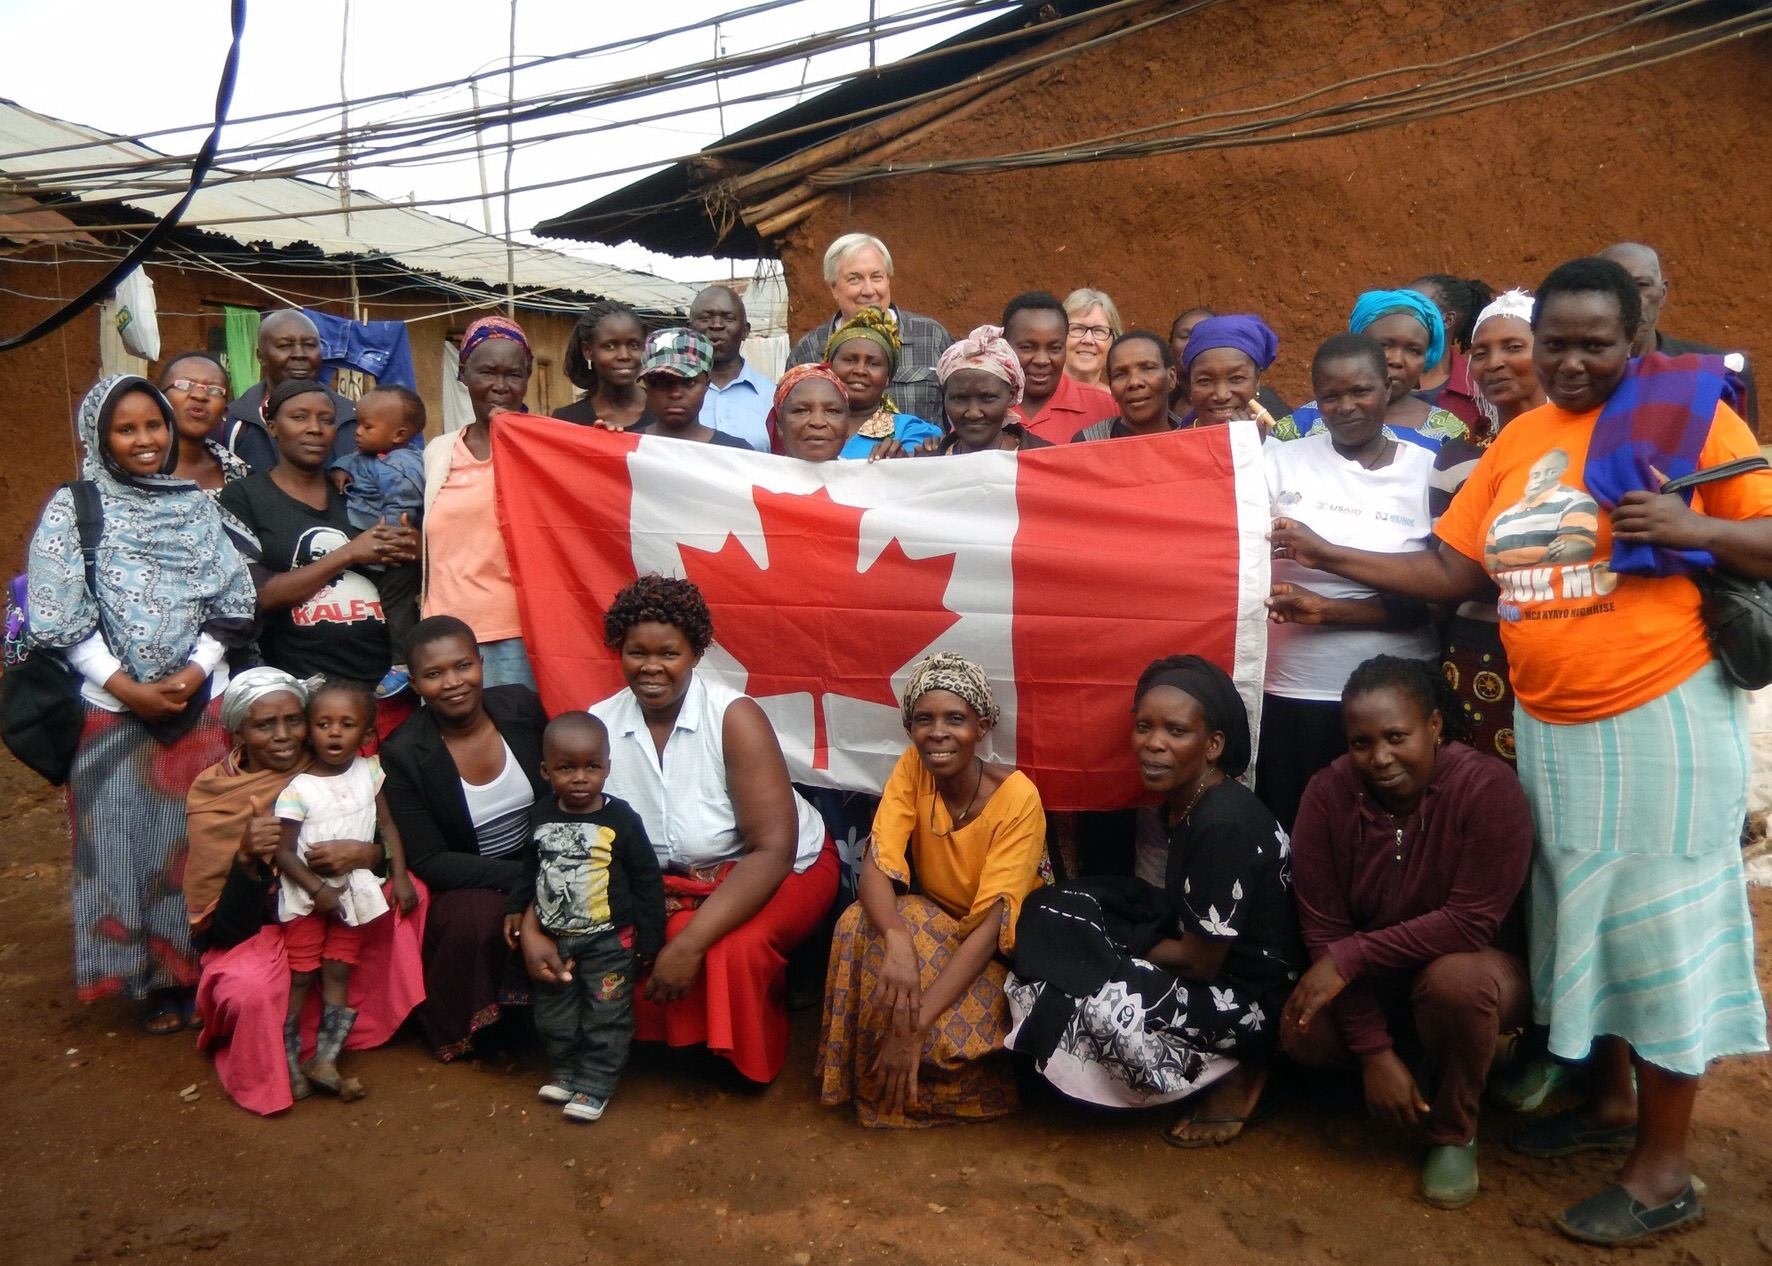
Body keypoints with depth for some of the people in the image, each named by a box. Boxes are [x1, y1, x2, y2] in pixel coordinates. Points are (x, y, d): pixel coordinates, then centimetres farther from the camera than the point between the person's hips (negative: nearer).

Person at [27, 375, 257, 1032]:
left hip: (202, 702, 2)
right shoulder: (71, 508, 0)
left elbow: (231, 601, 4)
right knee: (128, 841, 4)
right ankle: (152, 980, 16)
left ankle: (202, 969, 20)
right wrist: (125, 686, -12)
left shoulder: (196, 505, 8)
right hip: (114, 711, -2)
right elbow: (58, 618, -6)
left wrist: (194, 672, -10)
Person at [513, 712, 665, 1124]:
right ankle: (567, 1071, 37)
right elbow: (529, 872, 14)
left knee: (606, 1018, 4)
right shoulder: (541, 818, -2)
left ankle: (593, 1086, 20)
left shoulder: (621, 820, -16)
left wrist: (650, 941, -9)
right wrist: (519, 914, 12)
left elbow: (647, 882, -10)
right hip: (553, 938, 5)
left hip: (609, 940, -4)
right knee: (553, 1017, 16)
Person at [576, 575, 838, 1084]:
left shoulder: (734, 718, -24)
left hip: (781, 870, -4)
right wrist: (533, 926, -24)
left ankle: (747, 1062, 2)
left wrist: (690, 944, -35)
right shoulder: (598, 725, -11)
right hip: (672, 879, 4)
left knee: (735, 948, -32)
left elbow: (772, 850, -29)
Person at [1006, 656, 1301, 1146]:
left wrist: (1122, 952, -6)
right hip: (1202, 955, 9)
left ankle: (1235, 1072, -3)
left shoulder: (1225, 823, -27)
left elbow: (1202, 961, -21)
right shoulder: (1184, 799, 0)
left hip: (1251, 997, -9)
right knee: (1054, 910, 1)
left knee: (1084, 993, -25)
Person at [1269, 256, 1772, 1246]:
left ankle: (1665, 1169, 16)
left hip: (1660, 715, -5)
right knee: (1579, 916, 17)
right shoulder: (1518, 440, 9)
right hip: (1549, 726, 6)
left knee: (1661, 926, 2)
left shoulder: (1692, 411, -5)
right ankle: (1609, 1100, 37)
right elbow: (1451, 571, 7)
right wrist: (1332, 557, 2)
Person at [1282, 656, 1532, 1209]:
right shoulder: (1327, 794, -15)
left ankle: (1455, 1134, -7)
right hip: (1375, 985, 3)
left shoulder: (1488, 786, -24)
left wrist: (1350, 957, -27)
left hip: (1475, 967, -3)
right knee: (1302, 1033, -23)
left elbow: (1471, 923, -26)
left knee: (1456, 979, -36)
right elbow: (1323, 930, -14)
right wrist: (1374, 1051, -19)